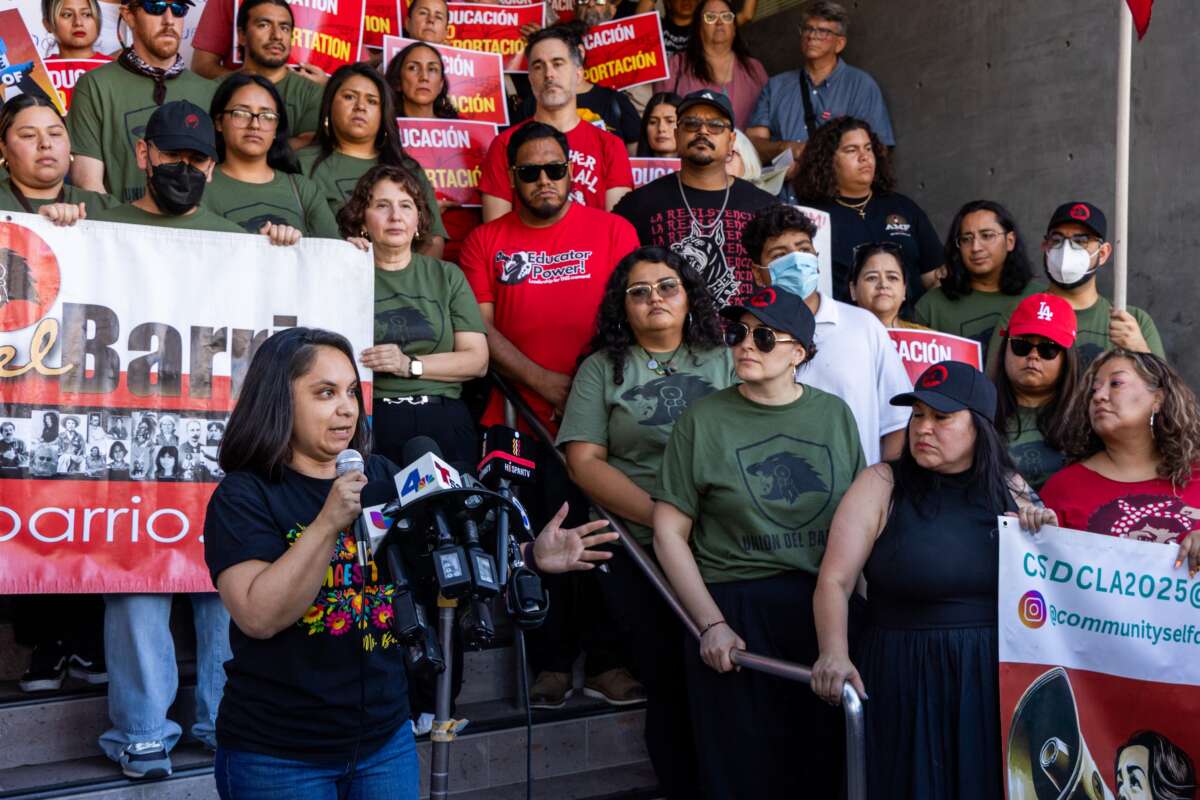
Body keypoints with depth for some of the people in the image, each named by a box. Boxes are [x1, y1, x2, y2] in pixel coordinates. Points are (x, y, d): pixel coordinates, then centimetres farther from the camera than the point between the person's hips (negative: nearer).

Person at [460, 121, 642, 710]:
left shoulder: (612, 231, 7)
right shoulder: (486, 242, 8)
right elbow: (482, 330, -1)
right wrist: (547, 385, -10)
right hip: (521, 418, 0)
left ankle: (605, 660, 13)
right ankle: (550, 665, 15)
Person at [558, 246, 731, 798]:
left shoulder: (724, 362, 14)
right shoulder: (602, 368, 10)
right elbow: (584, 461, -1)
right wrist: (660, 516, -12)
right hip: (640, 548, -1)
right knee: (670, 682, -1)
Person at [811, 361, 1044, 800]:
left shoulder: (1010, 488, 5)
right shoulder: (881, 486, -4)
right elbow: (834, 582, -12)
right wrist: (834, 654, -27)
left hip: (995, 679, 3)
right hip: (906, 682, -3)